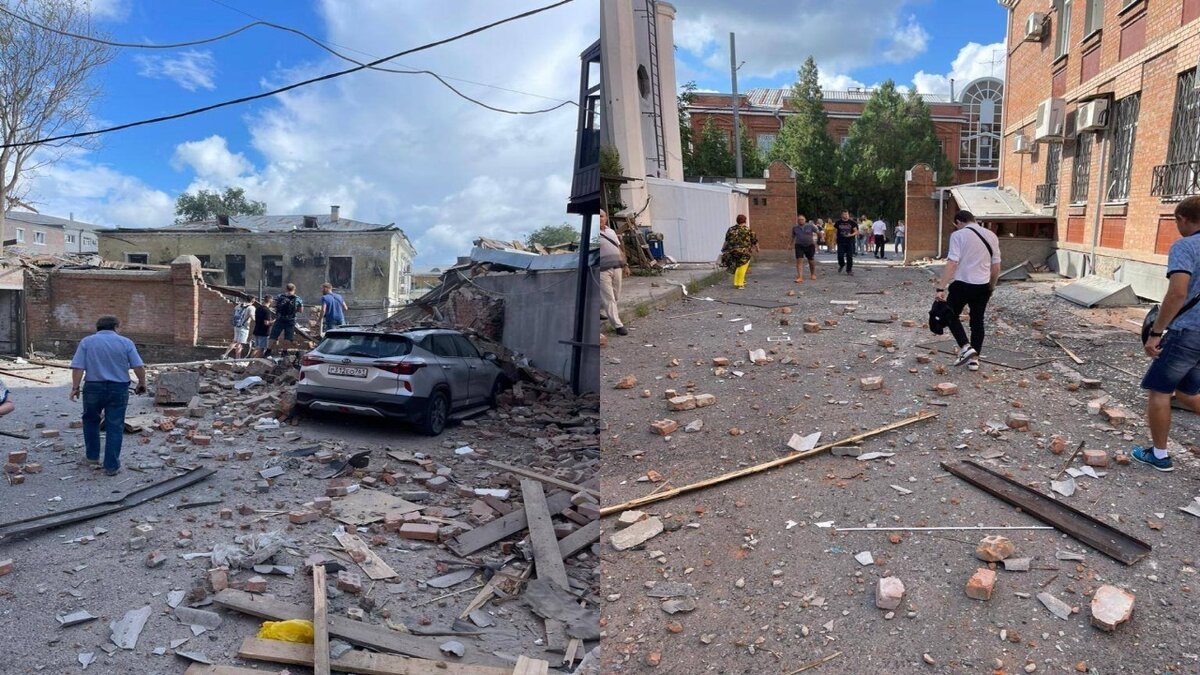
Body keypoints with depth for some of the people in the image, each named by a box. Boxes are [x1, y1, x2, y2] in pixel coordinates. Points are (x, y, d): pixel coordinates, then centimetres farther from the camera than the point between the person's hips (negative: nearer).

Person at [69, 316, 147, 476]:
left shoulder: (86, 341, 2)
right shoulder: (125, 342, 1)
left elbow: (78, 367, -6)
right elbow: (139, 366, -4)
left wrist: (75, 387, 1)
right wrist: (142, 383, 9)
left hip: (93, 388, 1)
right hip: (118, 389, -1)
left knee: (91, 421, 23)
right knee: (115, 427, 3)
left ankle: (92, 455, 29)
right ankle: (111, 465, 3)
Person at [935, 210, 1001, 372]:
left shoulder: (958, 235, -8)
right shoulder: (991, 235, 9)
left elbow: (952, 263, -17)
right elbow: (996, 267, 11)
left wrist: (941, 288, -18)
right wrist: (991, 286, 26)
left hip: (962, 284, -5)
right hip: (982, 286, 5)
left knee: (952, 316, 14)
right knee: (977, 321, 15)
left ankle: (966, 348, -3)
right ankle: (974, 359, 17)